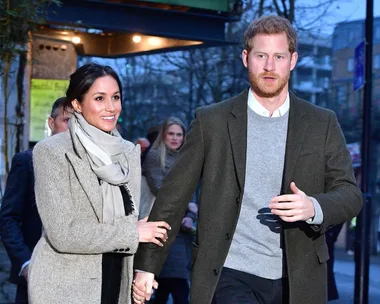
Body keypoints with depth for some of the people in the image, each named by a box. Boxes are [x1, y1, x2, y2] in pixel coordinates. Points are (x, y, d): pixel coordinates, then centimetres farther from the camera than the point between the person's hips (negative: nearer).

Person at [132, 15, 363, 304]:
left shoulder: (323, 124, 5)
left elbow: (350, 194, 4)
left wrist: (314, 208, -18)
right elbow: (174, 196, 3)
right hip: (230, 275, -2)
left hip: (298, 280, 2)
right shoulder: (211, 120, 2)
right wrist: (147, 264, 1)